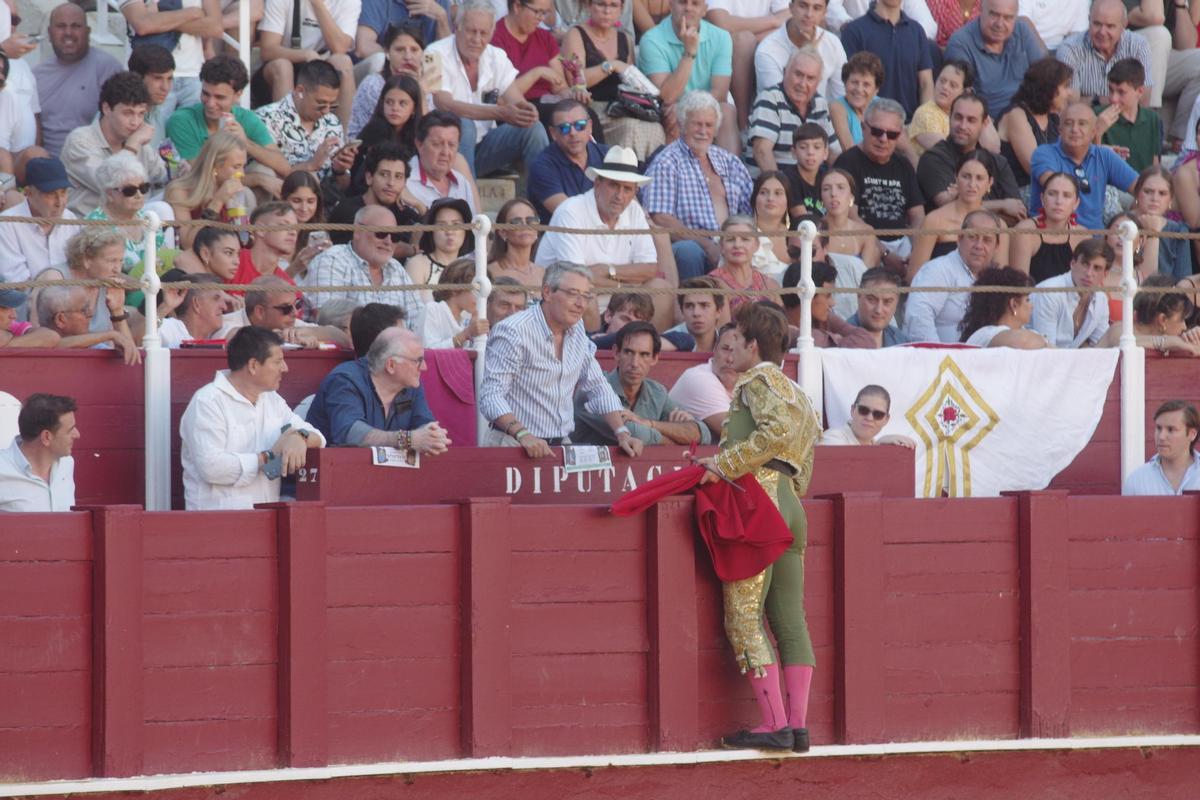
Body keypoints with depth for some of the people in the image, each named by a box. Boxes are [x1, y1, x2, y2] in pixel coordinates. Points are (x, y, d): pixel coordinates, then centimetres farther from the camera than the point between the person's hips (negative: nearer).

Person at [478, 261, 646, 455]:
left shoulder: (577, 331, 11)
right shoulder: (513, 332, -11)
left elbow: (598, 388, 19)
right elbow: (491, 396, -17)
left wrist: (622, 433, 5)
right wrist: (523, 435, -31)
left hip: (561, 445, 5)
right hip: (514, 445, -5)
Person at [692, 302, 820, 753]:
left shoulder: (758, 380, -3)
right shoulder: (794, 392, 25)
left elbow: (779, 428, -22)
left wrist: (726, 463, -21)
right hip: (790, 506, 9)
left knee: (745, 615, -8)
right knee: (790, 619, 6)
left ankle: (775, 725, -14)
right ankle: (799, 725, 1)